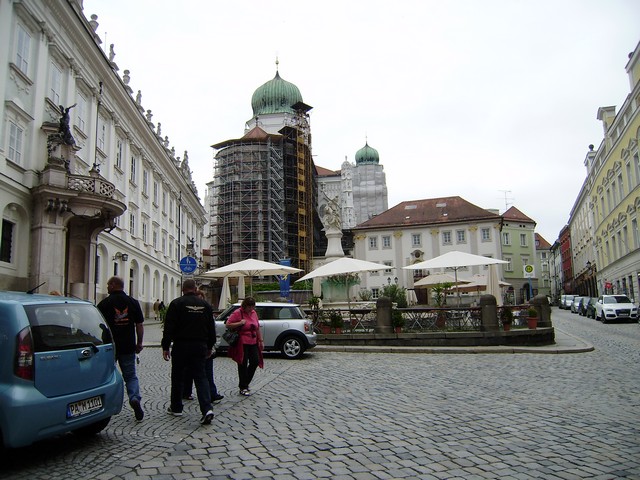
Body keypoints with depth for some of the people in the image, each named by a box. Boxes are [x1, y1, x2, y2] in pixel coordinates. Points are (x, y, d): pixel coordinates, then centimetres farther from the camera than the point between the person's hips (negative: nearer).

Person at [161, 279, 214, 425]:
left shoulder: (176, 304, -6)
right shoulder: (205, 305, 7)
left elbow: (169, 327, -9)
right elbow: (211, 328, 12)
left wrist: (165, 347, -4)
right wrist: (209, 347, 20)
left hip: (181, 347, -3)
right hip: (200, 346, 3)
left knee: (178, 377, 12)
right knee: (200, 377, 4)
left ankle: (176, 408, 25)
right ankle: (207, 408, -12)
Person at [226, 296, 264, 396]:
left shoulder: (253, 313, 12)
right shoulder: (237, 313, -8)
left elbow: (257, 328, 18)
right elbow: (228, 325, -12)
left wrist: (261, 340, 15)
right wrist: (240, 323, -21)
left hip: (253, 342, 7)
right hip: (242, 343, -7)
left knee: (255, 362, 3)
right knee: (243, 365, -1)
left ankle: (245, 383, 21)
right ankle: (243, 388, 10)